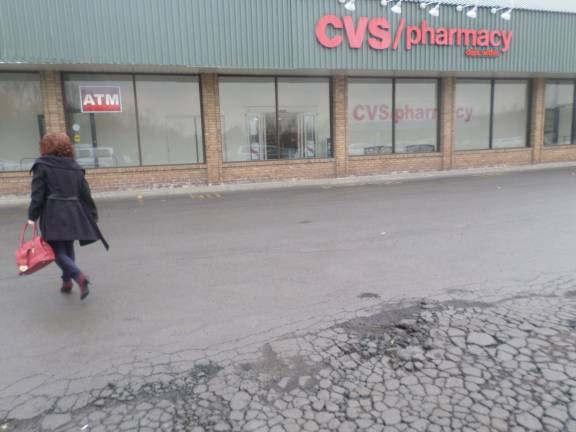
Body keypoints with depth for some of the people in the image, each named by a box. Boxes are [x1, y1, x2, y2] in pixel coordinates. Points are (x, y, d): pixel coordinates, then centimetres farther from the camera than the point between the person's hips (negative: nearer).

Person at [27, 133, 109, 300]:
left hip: (53, 215, -5)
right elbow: (85, 194, 10)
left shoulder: (42, 165, -3)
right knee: (68, 249, 18)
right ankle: (67, 282, 25)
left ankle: (80, 276, -21)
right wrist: (92, 216, 14)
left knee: (58, 251, -1)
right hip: (73, 214, 5)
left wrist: (32, 216, -4)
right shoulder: (75, 167, 10)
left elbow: (37, 194, -9)